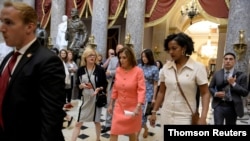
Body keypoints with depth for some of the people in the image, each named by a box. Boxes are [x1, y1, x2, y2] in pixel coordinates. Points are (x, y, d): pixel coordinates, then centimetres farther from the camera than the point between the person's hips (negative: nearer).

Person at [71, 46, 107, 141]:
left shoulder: (100, 70, -8)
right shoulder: (80, 70, -3)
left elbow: (105, 84, -1)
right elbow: (77, 84, 5)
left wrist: (99, 89, -20)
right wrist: (82, 85, -16)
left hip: (96, 99, -1)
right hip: (85, 99, 1)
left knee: (96, 121, 17)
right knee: (78, 123, 3)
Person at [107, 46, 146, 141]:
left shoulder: (138, 71, -14)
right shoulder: (118, 70, -1)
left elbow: (141, 90, -19)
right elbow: (115, 89, 7)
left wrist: (138, 107, -31)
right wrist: (111, 104, 11)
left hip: (132, 108, -3)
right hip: (119, 107, 3)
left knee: (131, 133, 16)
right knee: (113, 133, 3)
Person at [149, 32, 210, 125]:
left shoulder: (198, 67, -8)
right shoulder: (166, 67, 1)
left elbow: (205, 94, -7)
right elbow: (161, 92, 8)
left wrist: (203, 118, -17)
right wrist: (154, 112, 8)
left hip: (185, 117, -3)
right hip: (166, 116, 4)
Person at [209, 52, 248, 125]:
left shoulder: (241, 75, -2)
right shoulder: (217, 74, 3)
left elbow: (245, 93, -5)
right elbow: (210, 87, 10)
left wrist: (234, 84, -18)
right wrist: (215, 93, -10)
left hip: (232, 107, 1)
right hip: (219, 105, 0)